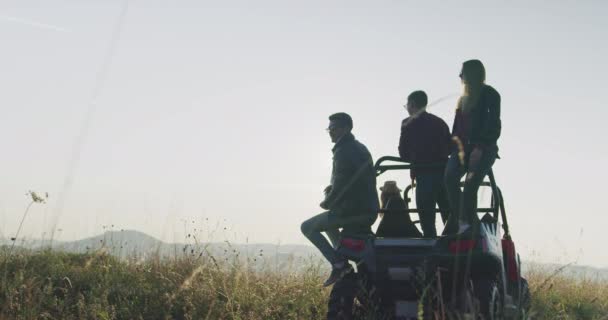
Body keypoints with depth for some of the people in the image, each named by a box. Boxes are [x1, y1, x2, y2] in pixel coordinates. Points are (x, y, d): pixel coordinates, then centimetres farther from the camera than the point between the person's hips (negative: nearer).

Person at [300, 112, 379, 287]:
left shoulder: (343, 152, -16)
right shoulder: (361, 148, 14)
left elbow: (340, 187, -19)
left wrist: (327, 203, -1)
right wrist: (334, 187, 13)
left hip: (351, 211, -9)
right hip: (370, 211, 9)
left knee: (308, 227, 4)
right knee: (329, 222, 35)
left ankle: (338, 263, -8)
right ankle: (342, 262, 25)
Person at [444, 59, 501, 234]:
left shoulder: (490, 95, 4)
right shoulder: (463, 99, 23)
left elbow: (493, 125, -6)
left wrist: (480, 148, -16)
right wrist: (460, 148, 2)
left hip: (485, 148, -5)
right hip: (464, 147, 5)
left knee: (471, 182, -25)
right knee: (450, 176, -22)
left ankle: (465, 222, -25)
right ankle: (460, 219, -24)